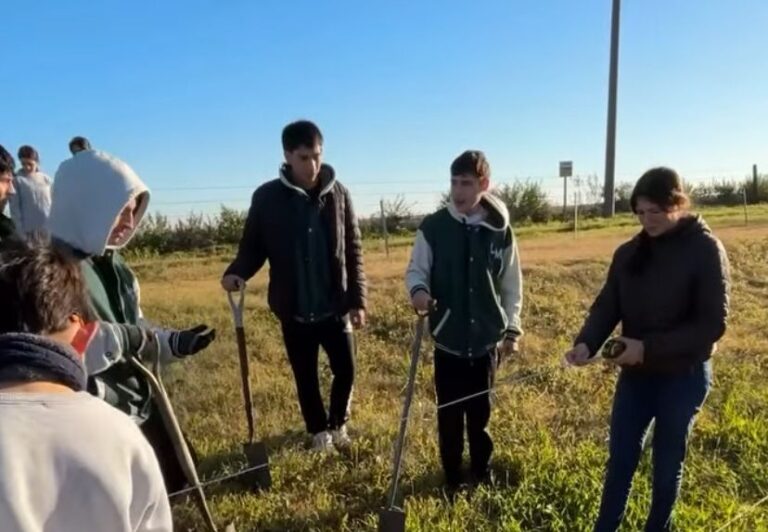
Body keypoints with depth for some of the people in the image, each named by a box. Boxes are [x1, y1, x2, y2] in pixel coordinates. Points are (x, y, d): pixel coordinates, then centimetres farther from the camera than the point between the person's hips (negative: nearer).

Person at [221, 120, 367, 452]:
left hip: (335, 305, 1)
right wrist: (237, 273, -20)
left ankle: (338, 422, 37)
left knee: (346, 370, 8)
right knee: (306, 377, 13)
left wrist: (358, 300, -4)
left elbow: (353, 251, 0)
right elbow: (253, 246, 1)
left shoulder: (338, 194, -3)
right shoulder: (267, 197, -7)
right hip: (294, 309, 0)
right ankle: (319, 430, 37)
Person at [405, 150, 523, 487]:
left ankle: (482, 470, 36)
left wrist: (512, 328, 5)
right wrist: (418, 290, -22)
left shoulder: (500, 230, -4)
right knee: (450, 413, 9)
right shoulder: (434, 226, -7)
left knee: (480, 411, 15)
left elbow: (511, 285, 5)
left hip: (486, 338, 1)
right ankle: (453, 477, 29)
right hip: (448, 339, -1)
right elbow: (416, 269, 0)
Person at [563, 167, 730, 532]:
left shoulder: (706, 250, -13)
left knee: (667, 463, 12)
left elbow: (713, 323, -16)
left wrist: (648, 347, -23)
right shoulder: (629, 253, 1)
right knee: (620, 458, 11)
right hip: (635, 374, 4)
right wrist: (586, 344, -21)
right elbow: (607, 306, -2)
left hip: (684, 376, -4)